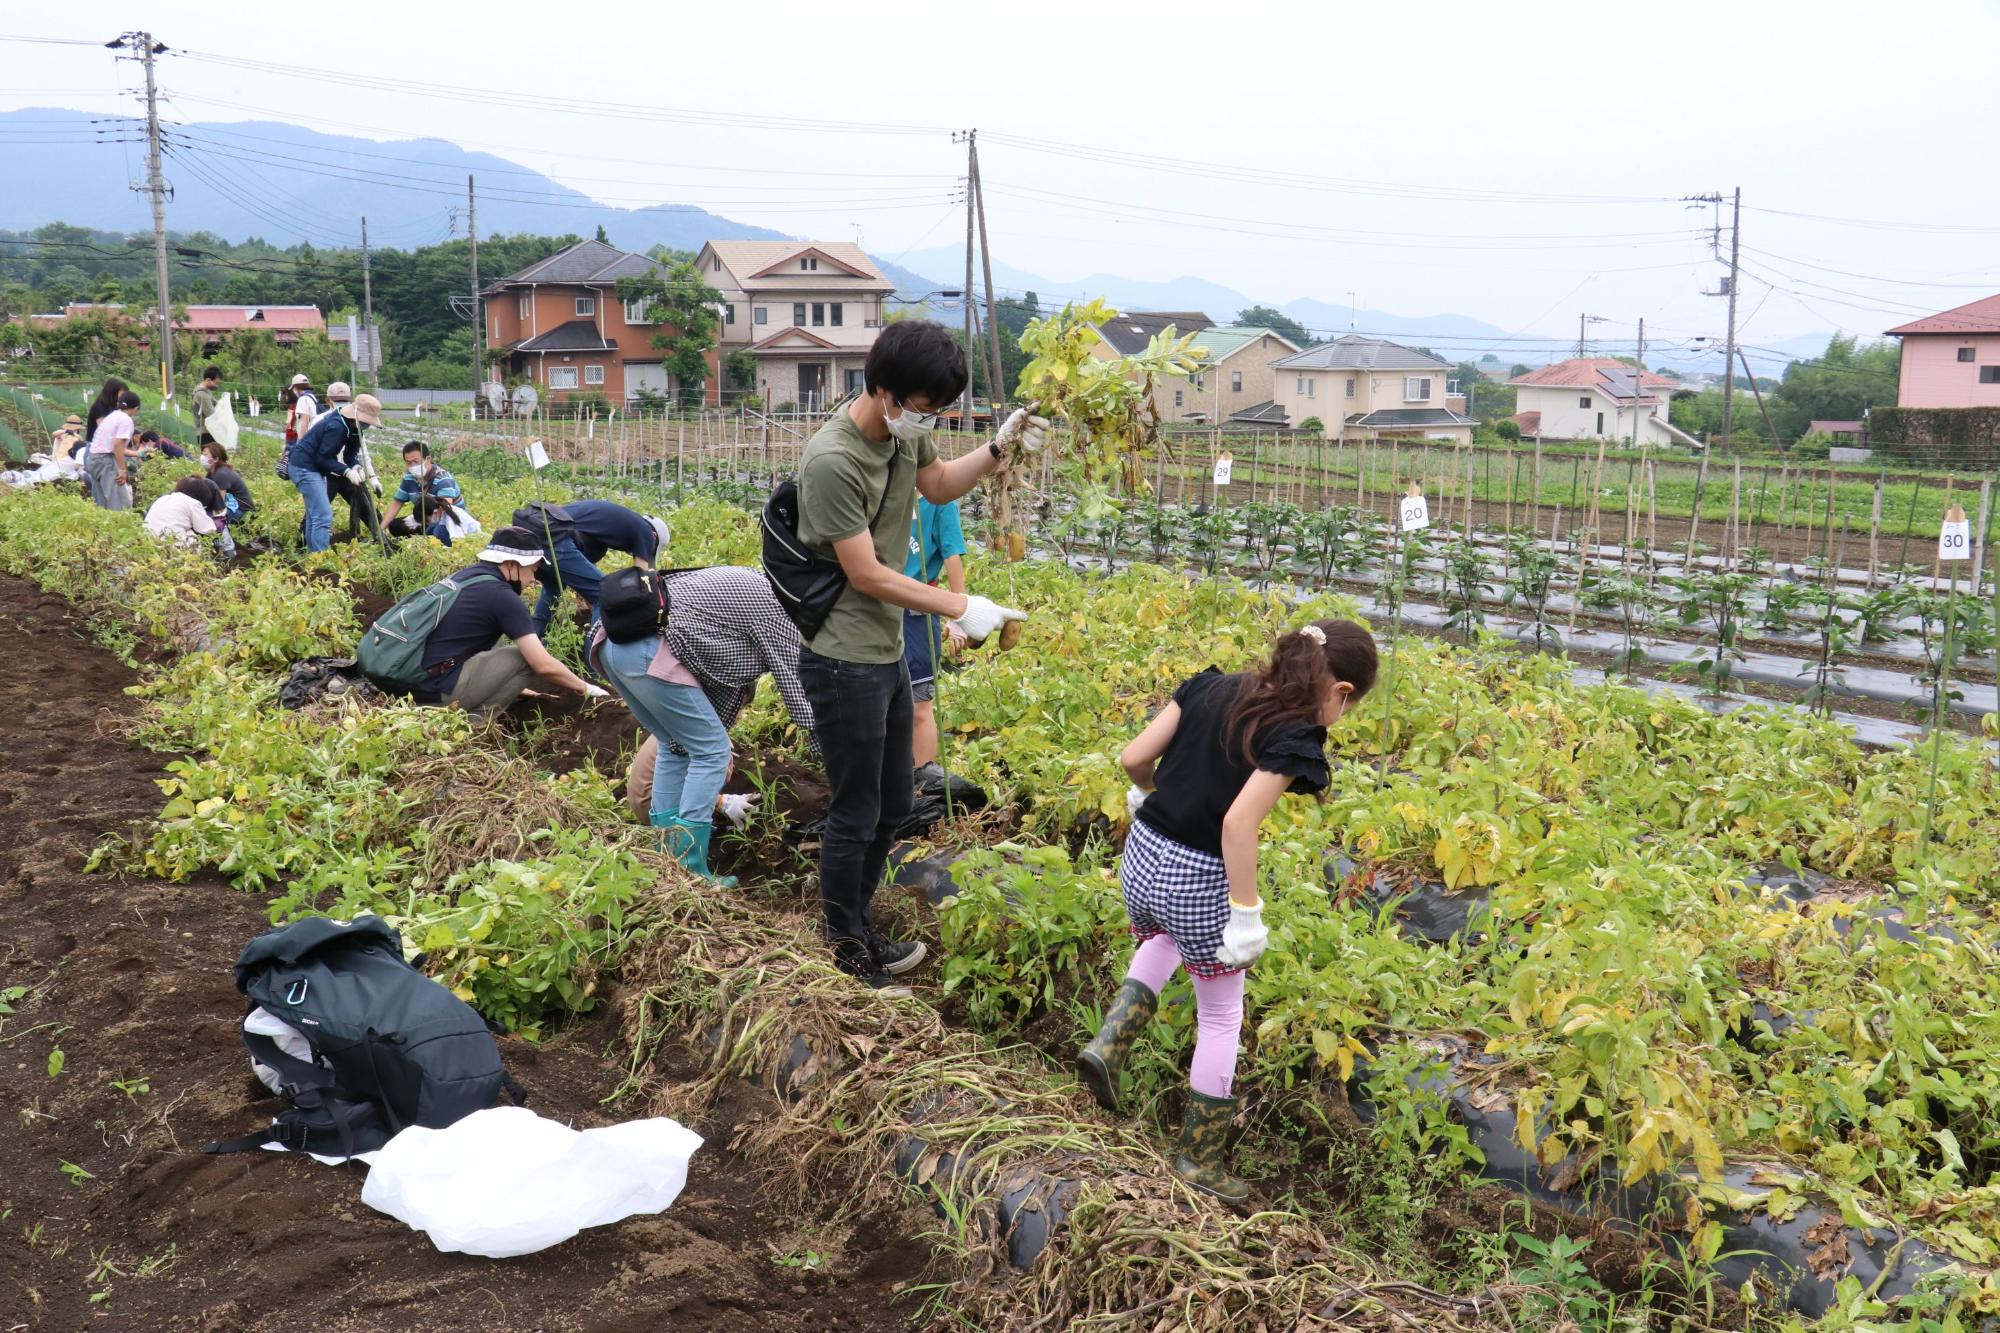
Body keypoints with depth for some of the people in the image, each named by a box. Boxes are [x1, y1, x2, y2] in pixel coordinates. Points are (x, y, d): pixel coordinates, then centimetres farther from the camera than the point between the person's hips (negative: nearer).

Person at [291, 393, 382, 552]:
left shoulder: (353, 427, 2)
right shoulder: (336, 427, -27)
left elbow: (351, 454, 4)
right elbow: (323, 458, -24)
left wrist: (357, 466, -16)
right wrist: (347, 471, -28)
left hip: (314, 467, 11)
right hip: (304, 467, -11)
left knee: (314, 514, 19)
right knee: (323, 516, -16)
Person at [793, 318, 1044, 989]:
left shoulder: (906, 427, -1)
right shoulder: (832, 460, -25)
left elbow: (938, 484, 20)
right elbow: (867, 575, -22)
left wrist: (1000, 448, 4)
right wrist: (961, 607, -17)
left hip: (887, 652, 9)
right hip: (845, 663, -9)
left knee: (893, 803, 21)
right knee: (856, 817, 5)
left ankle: (858, 927, 38)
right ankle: (849, 955, 22)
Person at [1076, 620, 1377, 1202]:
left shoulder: (1211, 686, 1)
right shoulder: (1295, 739, -16)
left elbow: (1134, 757, 1)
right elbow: (1238, 823, -27)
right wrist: (1247, 915, -20)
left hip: (1142, 856, 6)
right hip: (1200, 882, -6)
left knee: (1163, 941, 39)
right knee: (1221, 1017, 18)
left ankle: (1109, 1044, 22)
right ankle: (1200, 1157, 27)